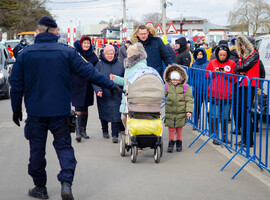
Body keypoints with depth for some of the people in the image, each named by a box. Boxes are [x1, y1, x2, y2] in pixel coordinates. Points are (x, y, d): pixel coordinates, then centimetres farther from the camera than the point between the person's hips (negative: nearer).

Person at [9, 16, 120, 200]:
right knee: (64, 146, 8)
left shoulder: (25, 54, -2)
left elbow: (16, 84, 2)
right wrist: (110, 84, 5)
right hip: (60, 110, 0)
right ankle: (66, 182, -10)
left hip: (35, 111, 1)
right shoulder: (67, 52, -5)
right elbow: (88, 71, -4)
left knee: (37, 149, 11)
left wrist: (16, 109, 13)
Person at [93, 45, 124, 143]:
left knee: (116, 115, -7)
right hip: (103, 95, 0)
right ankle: (105, 131, 31)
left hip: (116, 95, 0)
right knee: (104, 113, 11)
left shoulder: (120, 64, 7)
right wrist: (98, 89, -18)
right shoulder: (99, 65, 1)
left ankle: (115, 135, -2)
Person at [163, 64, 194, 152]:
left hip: (181, 112, -1)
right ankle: (171, 142, 18)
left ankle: (179, 142, 26)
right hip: (170, 112, 1)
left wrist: (189, 111, -12)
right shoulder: (167, 86, -1)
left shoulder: (185, 87, -4)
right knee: (171, 128, 3)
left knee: (179, 128, 9)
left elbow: (189, 100, -4)